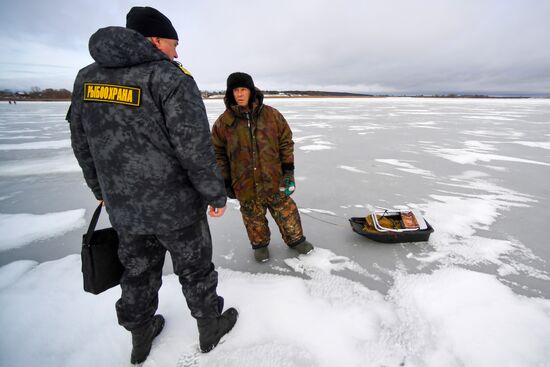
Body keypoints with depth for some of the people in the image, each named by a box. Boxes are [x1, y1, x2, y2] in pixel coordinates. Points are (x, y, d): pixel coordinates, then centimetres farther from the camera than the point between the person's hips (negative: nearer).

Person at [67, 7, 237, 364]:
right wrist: (216, 194, -9)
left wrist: (103, 191, 21)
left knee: (138, 272, 23)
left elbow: (82, 144, 10)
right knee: (195, 268, 15)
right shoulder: (171, 77, -14)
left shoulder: (87, 77, 6)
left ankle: (141, 337, 45)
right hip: (175, 205, -5)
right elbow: (195, 148, -20)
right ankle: (210, 326, 39)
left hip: (123, 207, 6)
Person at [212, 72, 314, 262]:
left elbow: (286, 141, 4)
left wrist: (288, 169, 0)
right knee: (254, 216, 15)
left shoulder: (271, 115, -4)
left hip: (274, 178, 1)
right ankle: (260, 244, 40)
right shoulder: (224, 121, -6)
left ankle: (295, 239, 38)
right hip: (244, 183, 0)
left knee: (286, 211, 13)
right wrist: (225, 182, 1)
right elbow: (218, 153, 1)